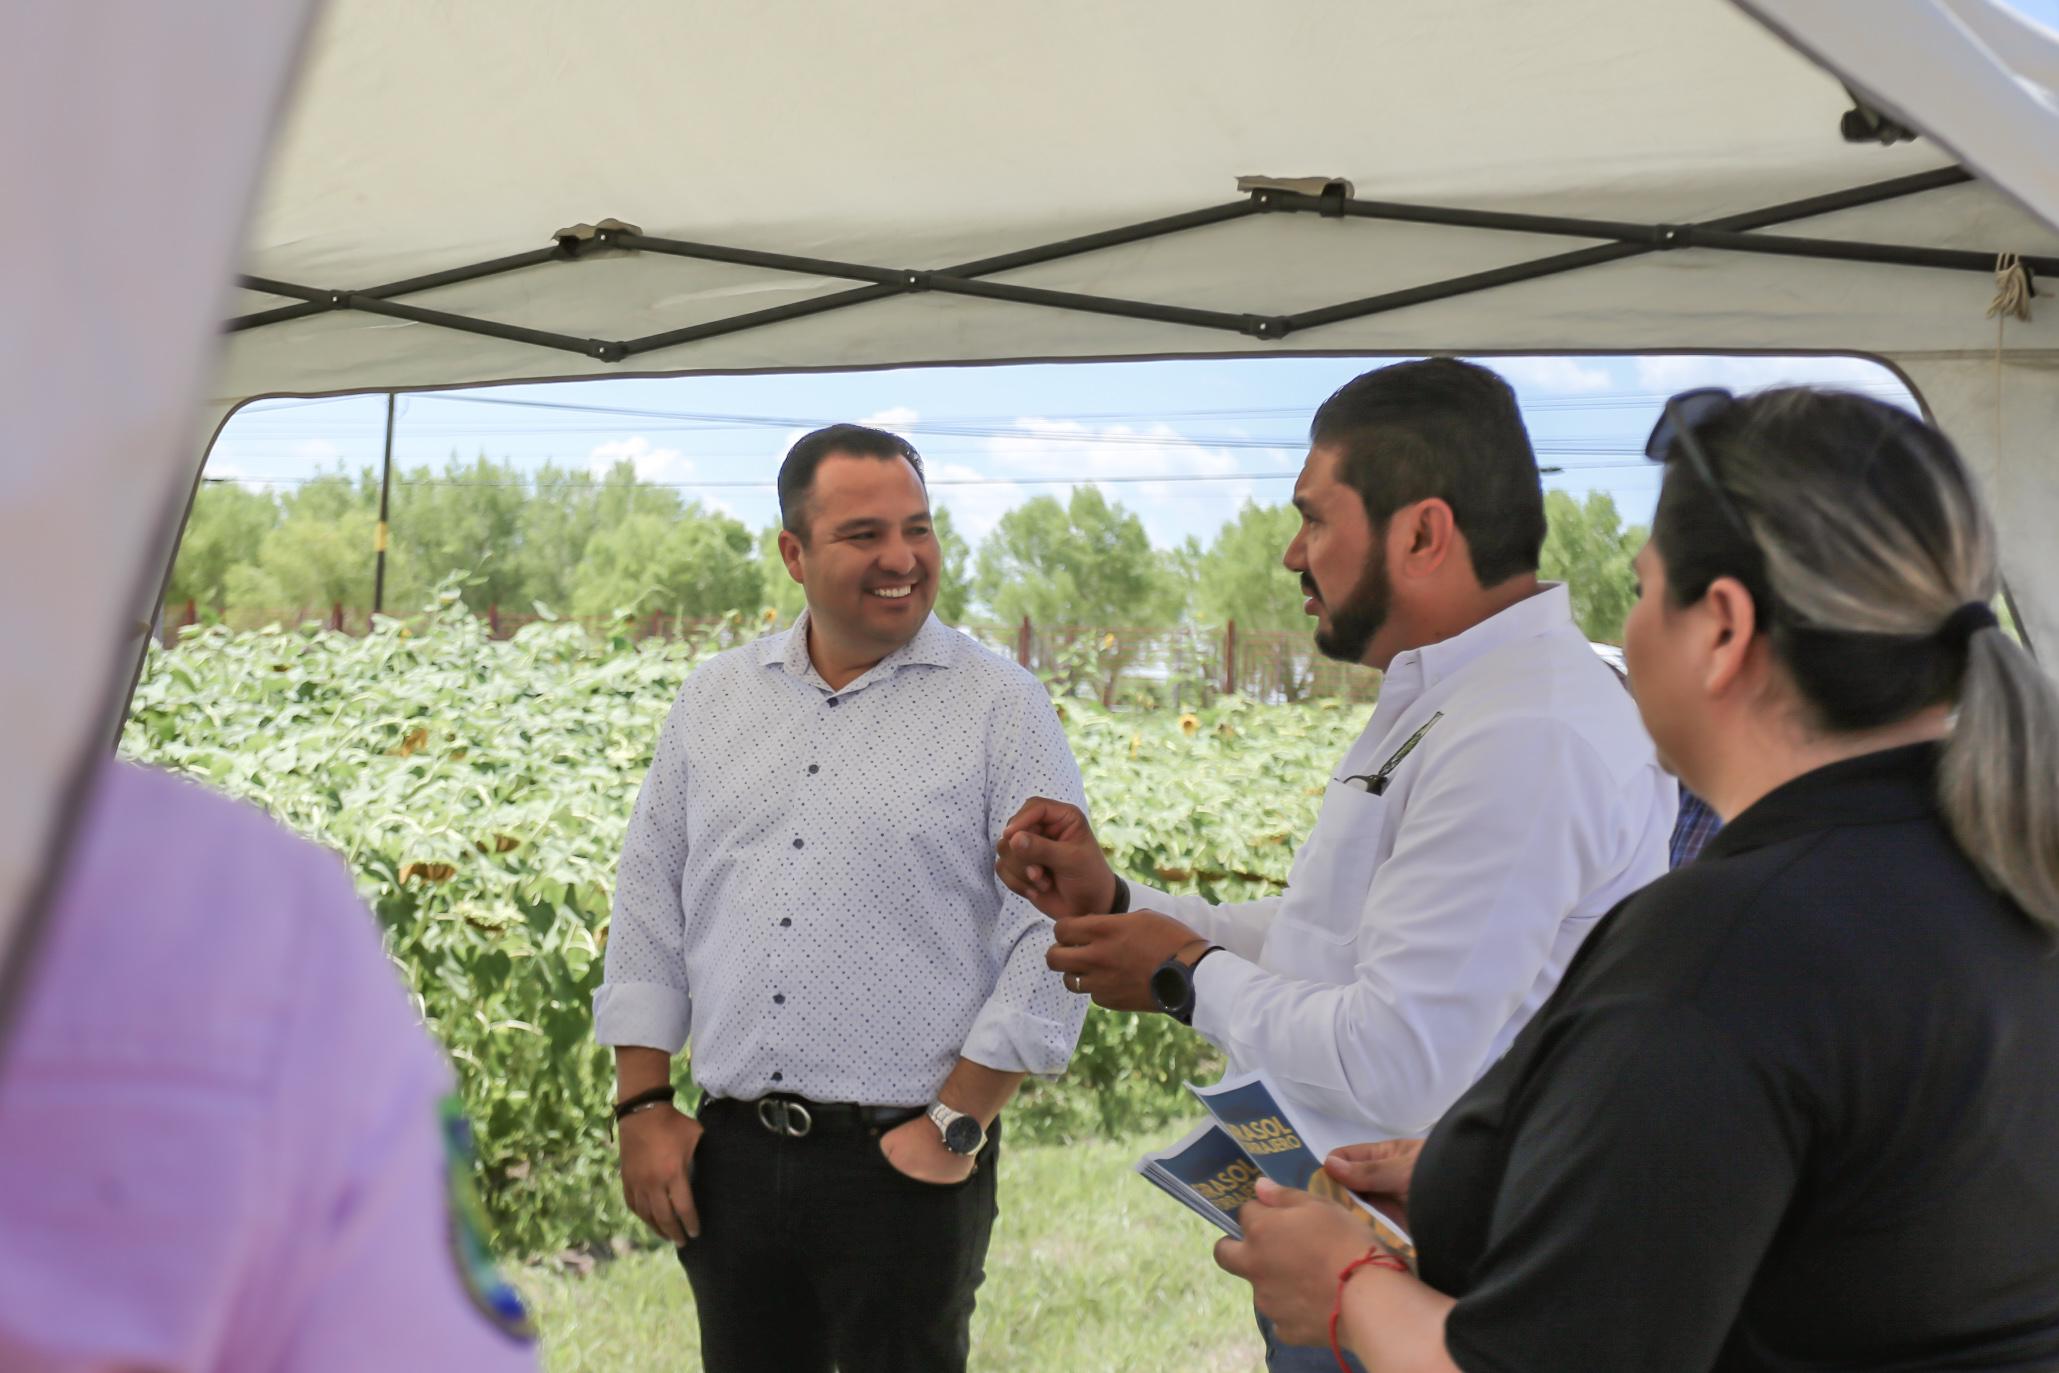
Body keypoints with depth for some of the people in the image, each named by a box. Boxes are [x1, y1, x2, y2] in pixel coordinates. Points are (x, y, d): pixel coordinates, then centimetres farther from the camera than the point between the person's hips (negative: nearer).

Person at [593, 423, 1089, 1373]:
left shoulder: (1003, 707, -4)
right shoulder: (712, 701, 9)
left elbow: (1051, 935, -8)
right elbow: (650, 911, 12)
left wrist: (958, 1125, -11)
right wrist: (644, 1106, 6)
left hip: (907, 1165, -4)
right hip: (730, 1154, 4)